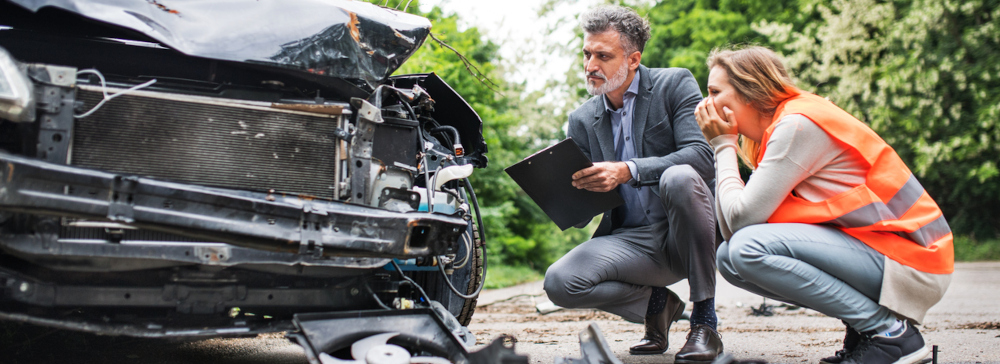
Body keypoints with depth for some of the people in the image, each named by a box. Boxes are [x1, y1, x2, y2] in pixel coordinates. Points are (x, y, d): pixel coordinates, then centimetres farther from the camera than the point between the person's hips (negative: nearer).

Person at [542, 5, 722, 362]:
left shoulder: (675, 84, -1)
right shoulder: (581, 120, 11)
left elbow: (703, 155, -17)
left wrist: (627, 171, -29)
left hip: (685, 235, -3)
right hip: (631, 242, 3)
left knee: (679, 178, -35)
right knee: (560, 282, -22)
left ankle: (705, 320, -20)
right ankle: (656, 303, 7)